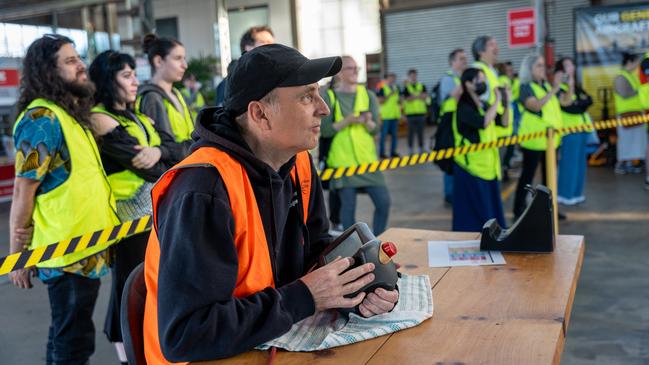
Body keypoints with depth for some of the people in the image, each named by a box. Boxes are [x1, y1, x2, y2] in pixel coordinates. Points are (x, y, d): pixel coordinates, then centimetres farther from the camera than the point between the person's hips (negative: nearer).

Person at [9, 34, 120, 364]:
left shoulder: (72, 114, 12)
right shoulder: (43, 118, -17)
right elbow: (23, 191, -17)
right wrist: (17, 256, -13)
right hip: (67, 253, -9)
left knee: (65, 336, 20)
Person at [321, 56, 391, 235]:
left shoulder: (368, 95, 7)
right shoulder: (328, 96, -1)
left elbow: (375, 129, 3)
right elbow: (325, 130, -7)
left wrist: (367, 122, -19)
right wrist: (347, 121, -19)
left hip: (367, 159, 3)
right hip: (342, 161, -3)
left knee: (384, 202, -1)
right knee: (348, 206, 0)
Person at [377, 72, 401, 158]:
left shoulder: (396, 88, 14)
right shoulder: (382, 88, -6)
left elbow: (399, 101, 21)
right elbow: (380, 101, -13)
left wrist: (399, 101, -3)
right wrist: (390, 94, -20)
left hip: (395, 115, 6)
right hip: (386, 115, -6)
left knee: (394, 135, 9)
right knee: (384, 134, -2)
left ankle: (393, 152, 18)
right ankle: (382, 152, 4)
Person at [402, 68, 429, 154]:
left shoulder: (422, 86, 10)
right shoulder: (406, 87, 2)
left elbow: (425, 96, -3)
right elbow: (407, 99, -10)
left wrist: (414, 96, -13)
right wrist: (419, 96, -13)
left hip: (421, 112, 3)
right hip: (410, 113, -2)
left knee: (420, 132, 7)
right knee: (411, 132, 1)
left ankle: (421, 149, 14)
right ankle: (411, 150, 7)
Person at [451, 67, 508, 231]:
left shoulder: (484, 105, 11)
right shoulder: (464, 108, -15)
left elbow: (503, 122, 12)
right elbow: (483, 122, -30)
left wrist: (506, 103, -2)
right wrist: (497, 101, -21)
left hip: (487, 164, 8)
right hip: (472, 165, -8)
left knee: (490, 207, 14)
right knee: (475, 210, -3)